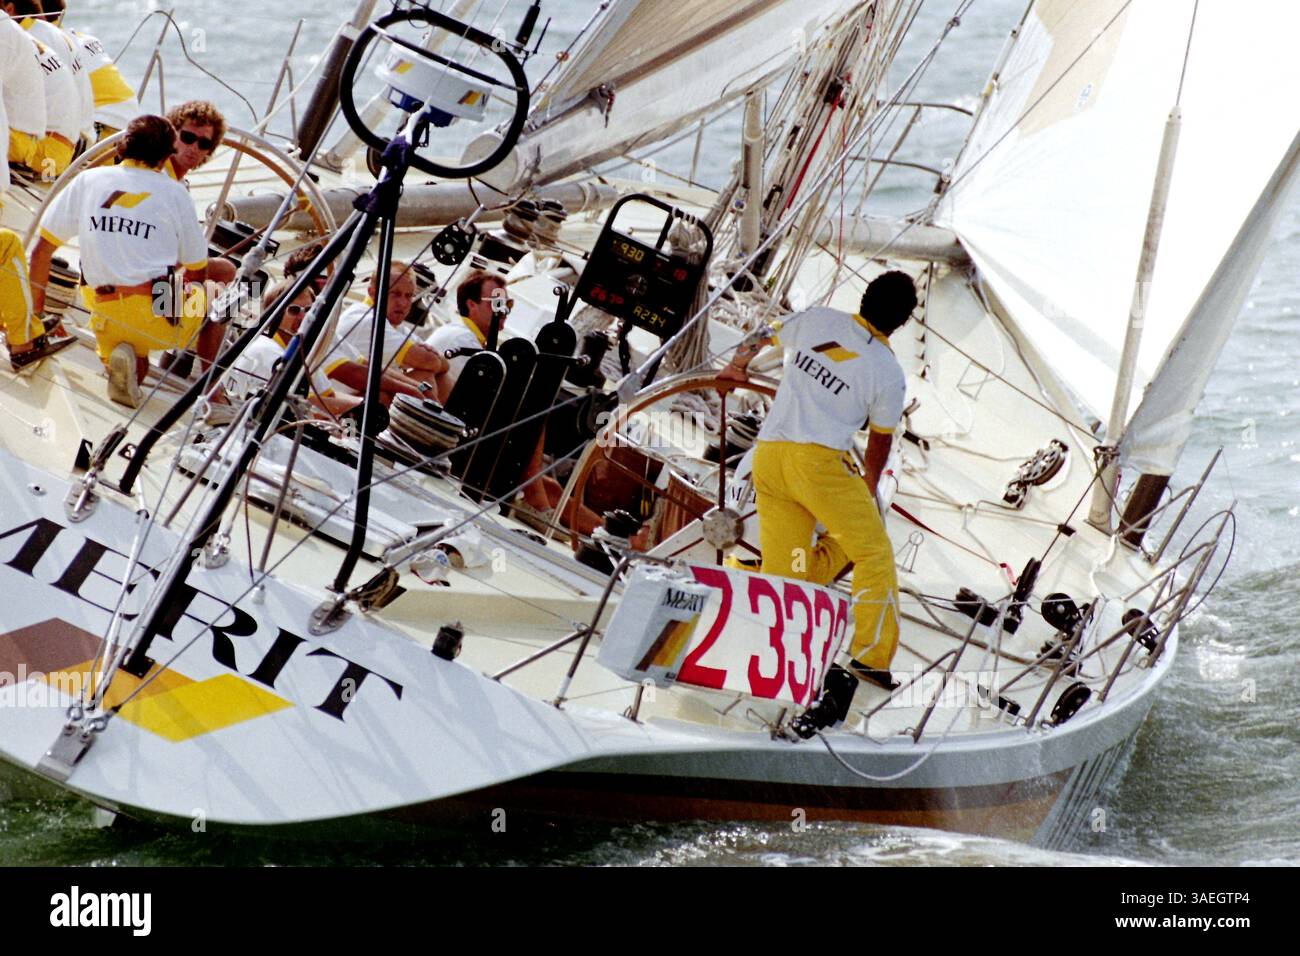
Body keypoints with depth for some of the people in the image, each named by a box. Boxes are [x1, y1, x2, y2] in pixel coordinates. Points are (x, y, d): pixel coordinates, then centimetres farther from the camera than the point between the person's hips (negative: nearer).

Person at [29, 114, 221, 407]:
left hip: (106, 319, 3)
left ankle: (119, 356, -2)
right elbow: (197, 271, 9)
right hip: (160, 316, -3)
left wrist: (35, 306, 25)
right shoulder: (174, 192, 3)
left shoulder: (87, 181, 9)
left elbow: (41, 251, 12)